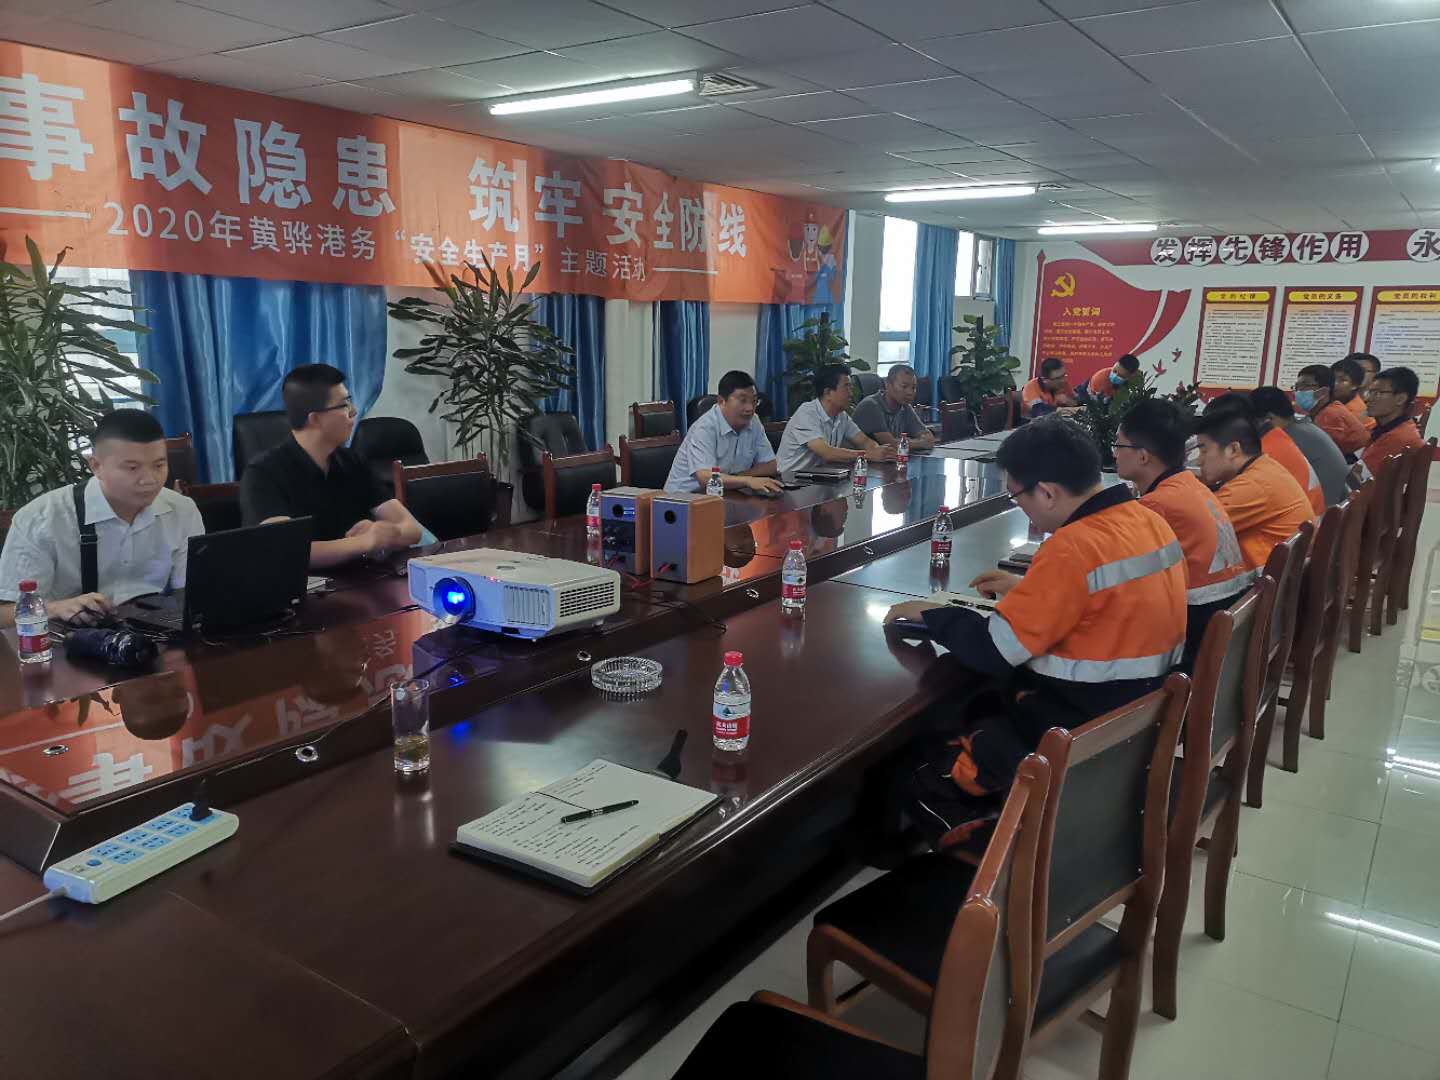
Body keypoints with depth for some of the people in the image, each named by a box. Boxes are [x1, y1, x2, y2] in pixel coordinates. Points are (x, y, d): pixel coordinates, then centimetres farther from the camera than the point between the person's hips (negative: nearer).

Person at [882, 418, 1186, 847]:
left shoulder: (1075, 547, -25)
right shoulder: (1149, 519, 2)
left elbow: (992, 651, -21)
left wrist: (930, 613, -5)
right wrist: (1027, 589, 14)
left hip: (1077, 733, -9)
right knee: (973, 707, 20)